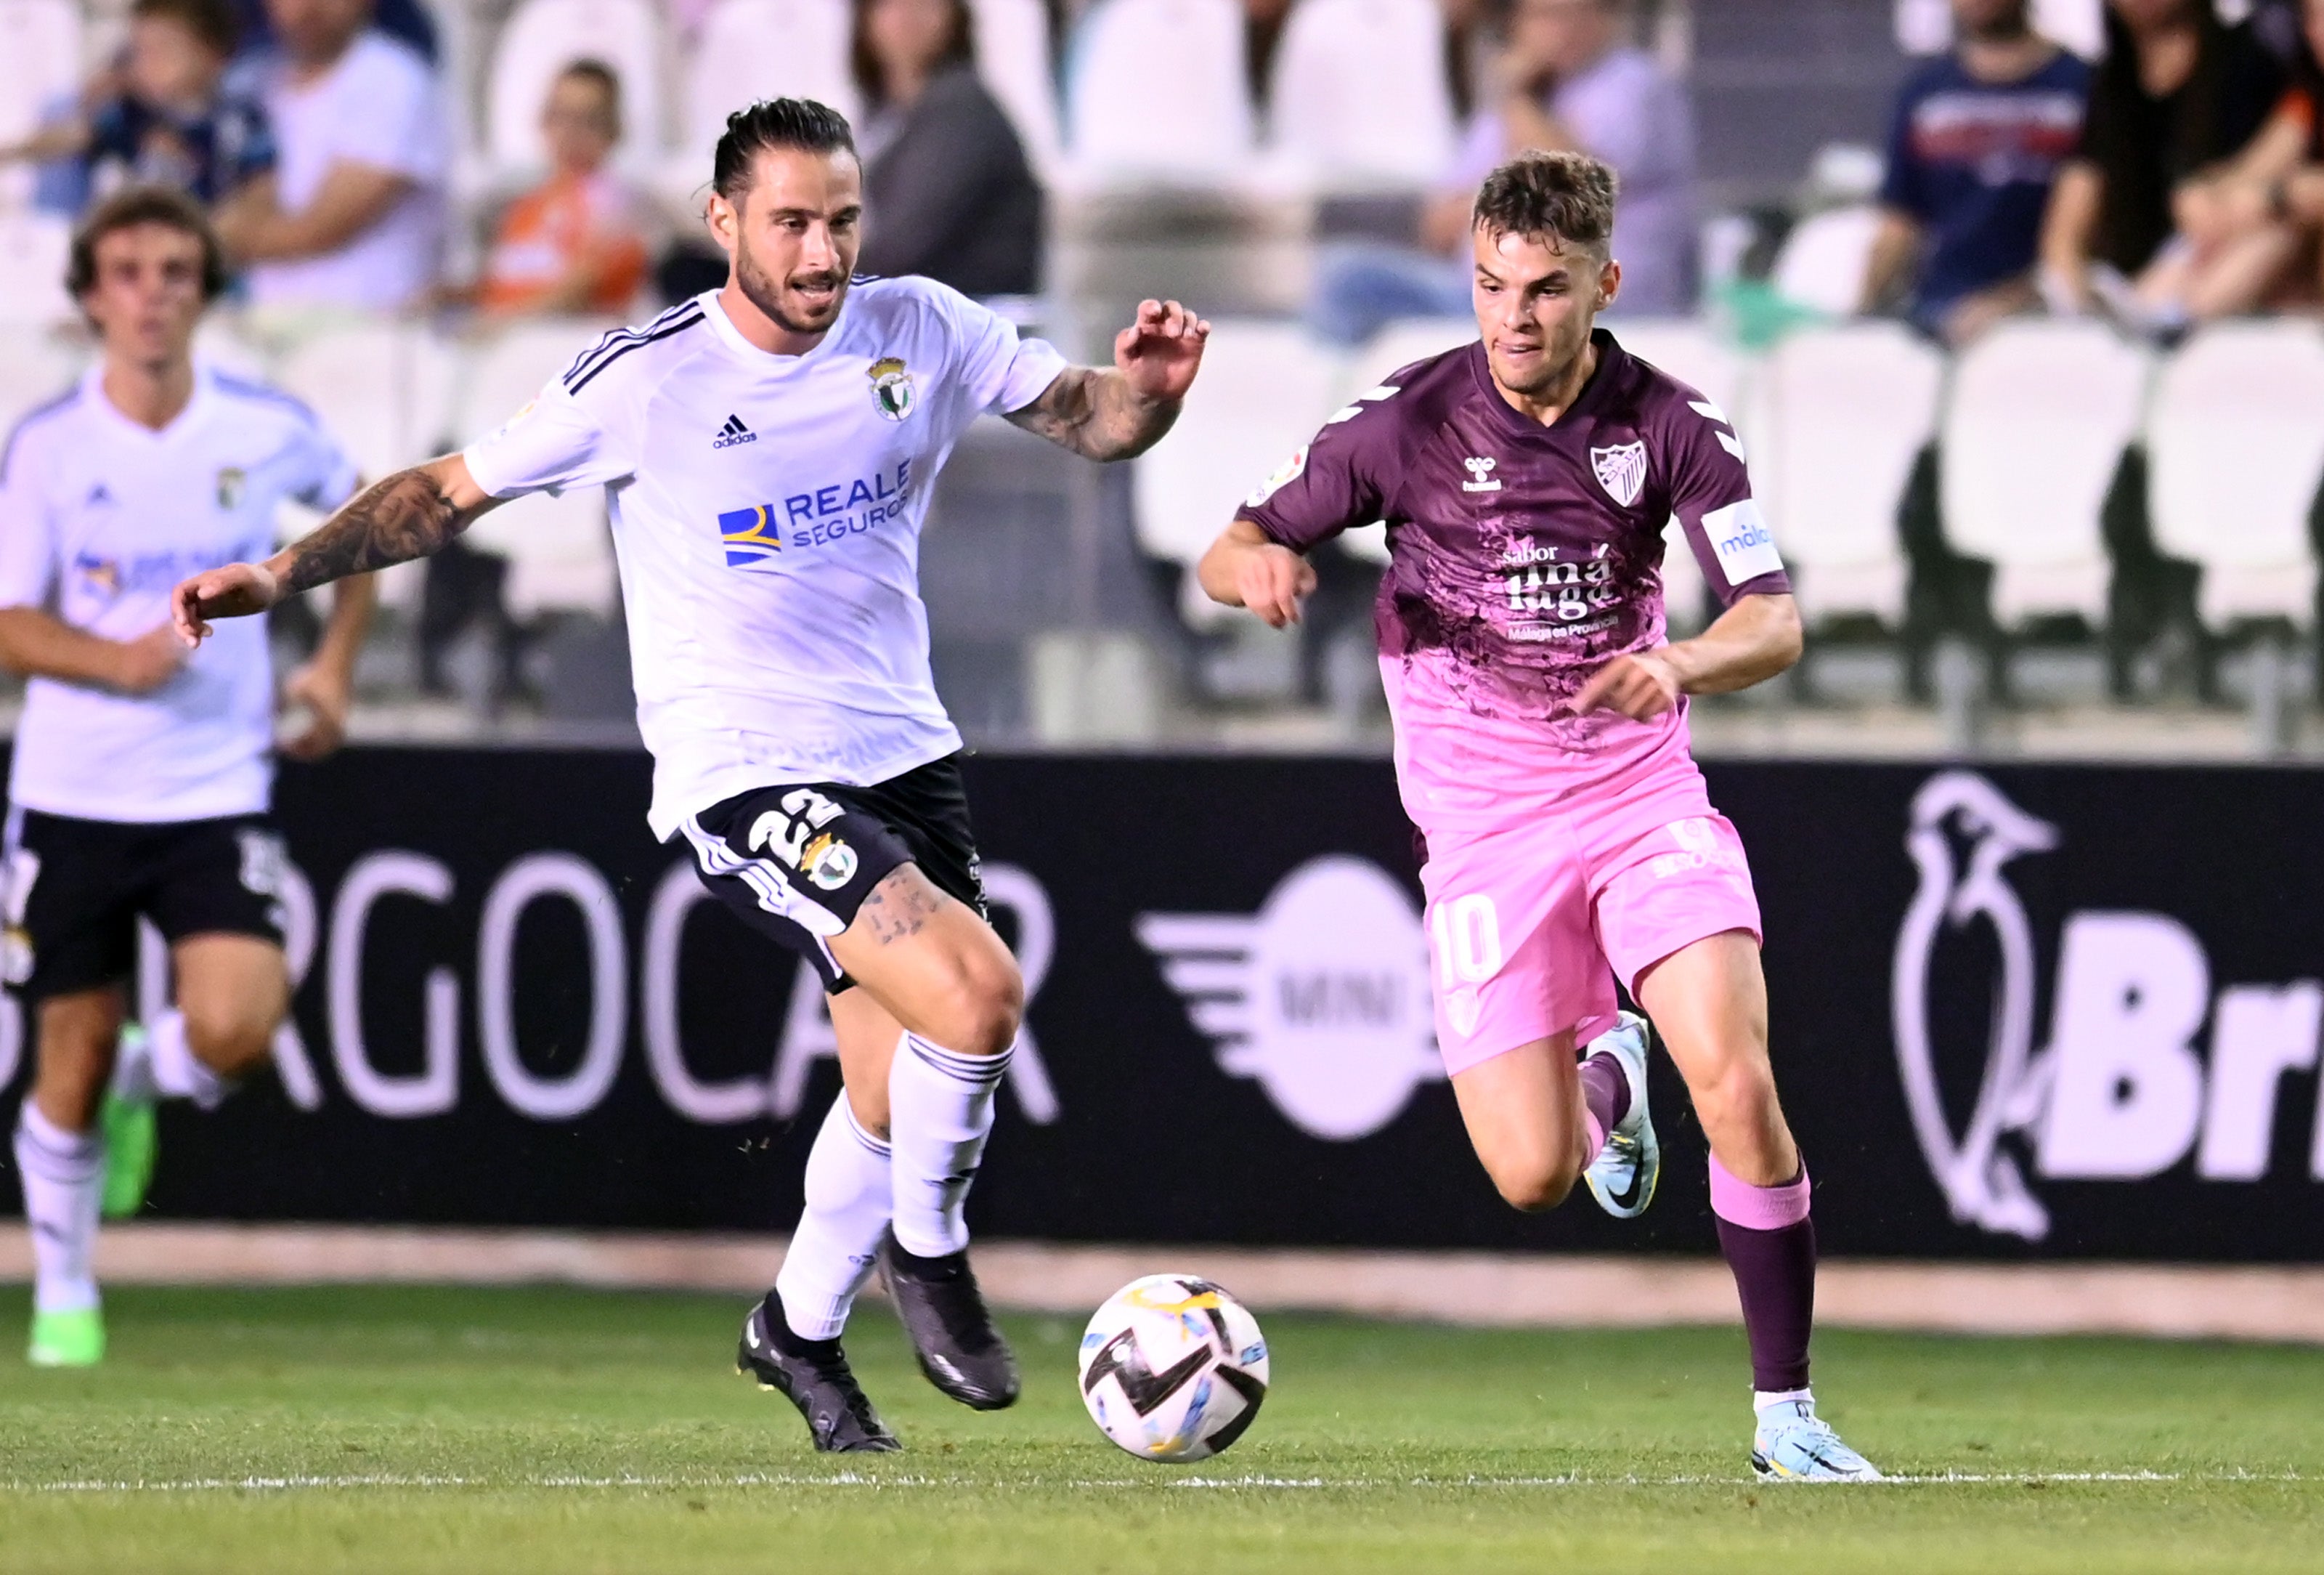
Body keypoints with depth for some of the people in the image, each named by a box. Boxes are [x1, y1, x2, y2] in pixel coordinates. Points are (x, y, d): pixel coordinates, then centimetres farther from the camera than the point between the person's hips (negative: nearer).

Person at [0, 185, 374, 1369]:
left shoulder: (269, 431, -3)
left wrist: (334, 666, 8)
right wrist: (119, 661, -23)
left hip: (215, 792, 0)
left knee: (234, 1028, -19)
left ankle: (144, 1081, 17)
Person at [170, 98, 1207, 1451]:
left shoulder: (923, 332, 1)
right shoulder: (645, 381, -9)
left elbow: (1088, 419, 9)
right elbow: (454, 491, 1)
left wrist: (1151, 387, -15)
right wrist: (281, 574, -6)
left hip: (905, 758, 6)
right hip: (743, 782, -6)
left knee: (901, 1095, 9)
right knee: (976, 991, -25)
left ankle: (801, 1330, 35)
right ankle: (927, 1255, 1)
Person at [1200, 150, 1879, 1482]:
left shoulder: (1670, 423, -6)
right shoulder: (1409, 421, -7)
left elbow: (1776, 623, -11)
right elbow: (1231, 554, 1)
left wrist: (1679, 667, -33)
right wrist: (1258, 568, -24)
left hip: (1642, 790, 0)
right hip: (1483, 822, 0)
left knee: (1737, 1082, -20)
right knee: (1533, 1178, -8)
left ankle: (1787, 1411, -7)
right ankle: (1601, 1076, 31)